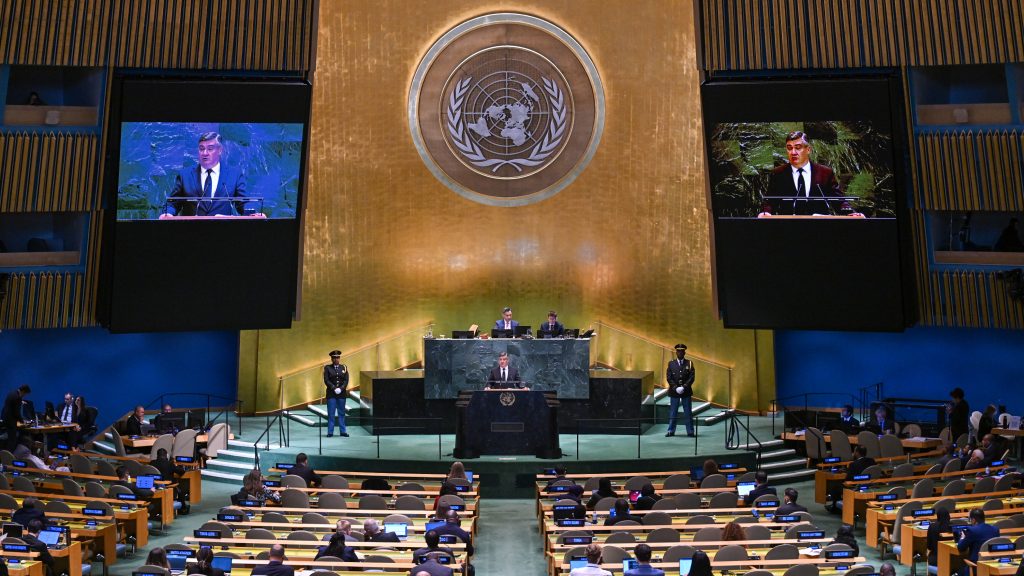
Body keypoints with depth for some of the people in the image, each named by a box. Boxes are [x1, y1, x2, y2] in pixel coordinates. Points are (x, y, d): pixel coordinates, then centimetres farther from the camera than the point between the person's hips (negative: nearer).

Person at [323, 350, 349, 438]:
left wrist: (340, 389, -12)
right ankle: (330, 432, 5)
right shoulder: (327, 368, 3)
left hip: (342, 394, 2)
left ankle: (343, 431, 10)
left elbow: (346, 380, 2)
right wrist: (334, 388, -14)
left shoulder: (344, 367, 8)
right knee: (331, 413, -1)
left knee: (341, 413, 6)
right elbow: (326, 380, -5)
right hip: (331, 394, -2)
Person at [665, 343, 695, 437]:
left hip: (686, 391, 0)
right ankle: (671, 431, 10)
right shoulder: (671, 364, 6)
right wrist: (676, 388, -13)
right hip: (674, 391, 0)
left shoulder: (689, 364, 4)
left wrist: (684, 387, -15)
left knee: (688, 412, 3)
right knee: (673, 412, 4)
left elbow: (692, 377, -4)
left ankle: (690, 431, 10)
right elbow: (669, 377, -1)